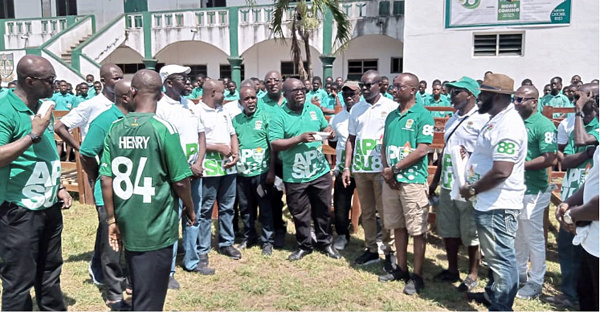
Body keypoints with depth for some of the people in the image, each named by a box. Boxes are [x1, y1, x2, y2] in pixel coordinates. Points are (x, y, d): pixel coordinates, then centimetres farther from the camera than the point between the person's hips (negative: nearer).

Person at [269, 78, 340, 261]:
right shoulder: (279, 117, -9)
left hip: (320, 171, 3)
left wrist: (329, 132, -4)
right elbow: (274, 144, -16)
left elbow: (325, 127, 20)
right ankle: (304, 246, 31)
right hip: (295, 176, -3)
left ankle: (325, 243, 33)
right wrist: (300, 138, -24)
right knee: (300, 214, 11)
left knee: (323, 211, 15)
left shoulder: (314, 110, 6)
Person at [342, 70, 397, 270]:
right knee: (366, 212, 12)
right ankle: (371, 249, 24)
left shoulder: (391, 107, -3)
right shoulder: (356, 109, 11)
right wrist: (347, 167, 7)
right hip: (360, 169, 5)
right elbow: (351, 139, 13)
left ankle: (389, 251, 17)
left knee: (385, 212, 3)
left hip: (382, 169, -4)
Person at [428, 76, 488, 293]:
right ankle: (452, 270, 31)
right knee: (448, 230, 15)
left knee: (470, 234, 5)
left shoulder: (482, 120, -10)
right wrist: (435, 180, 19)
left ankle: (472, 275, 22)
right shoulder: (452, 121, 15)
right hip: (447, 186, 8)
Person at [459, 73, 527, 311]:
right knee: (493, 255, 23)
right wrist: (474, 188, 12)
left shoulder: (508, 124, -21)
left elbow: (501, 171, -29)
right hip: (488, 202, 11)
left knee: (501, 257, 2)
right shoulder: (497, 120, 12)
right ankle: (493, 294, 40)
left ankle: (501, 307, 14)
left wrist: (472, 190, -16)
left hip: (498, 204, -11)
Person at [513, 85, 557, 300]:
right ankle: (519, 274, 34)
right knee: (517, 235, 18)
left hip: (532, 191, -7)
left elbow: (549, 159, -22)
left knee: (534, 238, 5)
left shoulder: (544, 126, -14)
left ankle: (536, 282, 19)